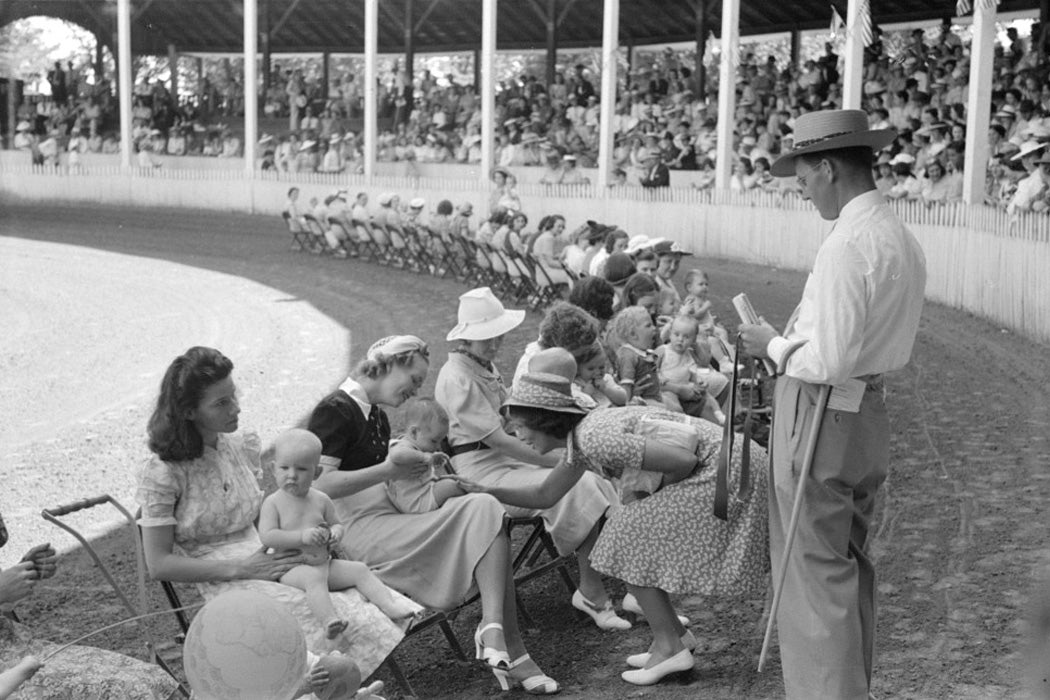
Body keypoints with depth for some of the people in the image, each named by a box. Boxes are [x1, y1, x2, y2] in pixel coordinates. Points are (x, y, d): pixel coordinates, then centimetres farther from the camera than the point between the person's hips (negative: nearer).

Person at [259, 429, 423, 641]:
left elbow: (334, 524, 20)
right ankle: (329, 620, -53)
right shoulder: (273, 503, -4)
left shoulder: (321, 501, 9)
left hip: (324, 562, 6)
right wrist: (302, 536, -24)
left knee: (360, 570, -8)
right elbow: (267, 536, -14)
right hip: (291, 567, -6)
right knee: (314, 577, -36)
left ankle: (390, 605, -11)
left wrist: (336, 532, -6)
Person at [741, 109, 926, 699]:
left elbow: (828, 362, -23)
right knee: (853, 564, 20)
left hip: (821, 413, -9)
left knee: (814, 569, 0)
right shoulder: (906, 241, 7)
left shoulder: (847, 246, -21)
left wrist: (775, 347, -6)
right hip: (872, 412, 10)